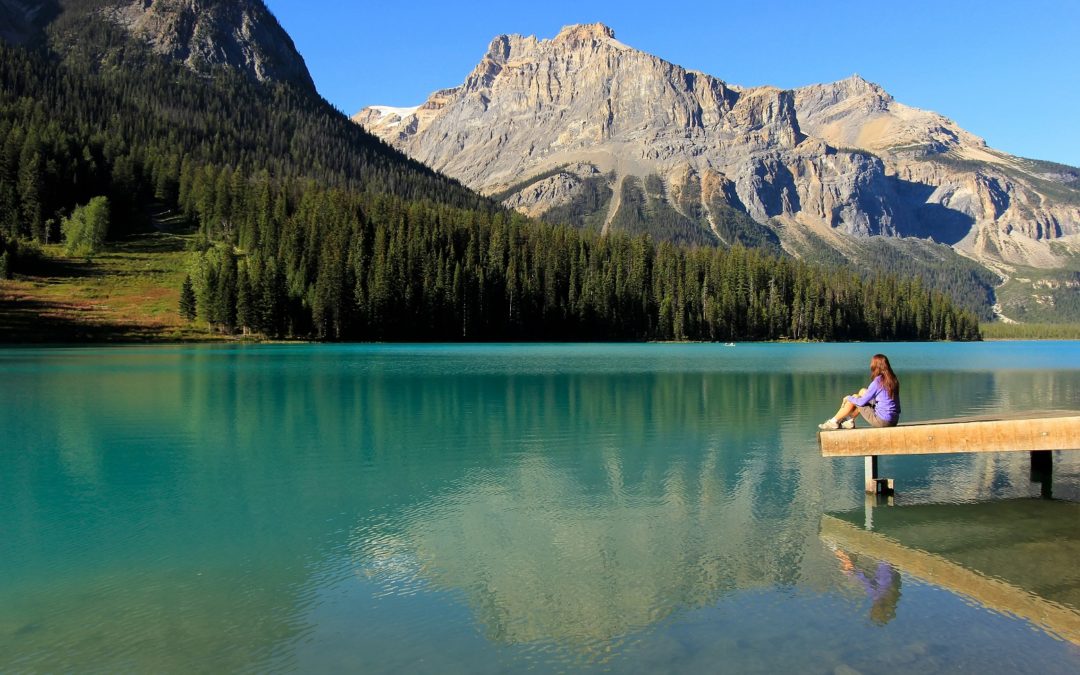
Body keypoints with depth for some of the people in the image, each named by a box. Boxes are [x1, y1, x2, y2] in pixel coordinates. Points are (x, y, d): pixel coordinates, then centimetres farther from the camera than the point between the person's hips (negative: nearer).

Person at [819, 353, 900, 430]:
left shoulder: (877, 382, -17)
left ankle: (834, 421, 23)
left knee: (853, 399, 6)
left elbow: (862, 402, -10)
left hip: (882, 421, -8)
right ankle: (849, 421, 30)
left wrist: (849, 398, 8)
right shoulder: (894, 380, 5)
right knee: (863, 391, 19)